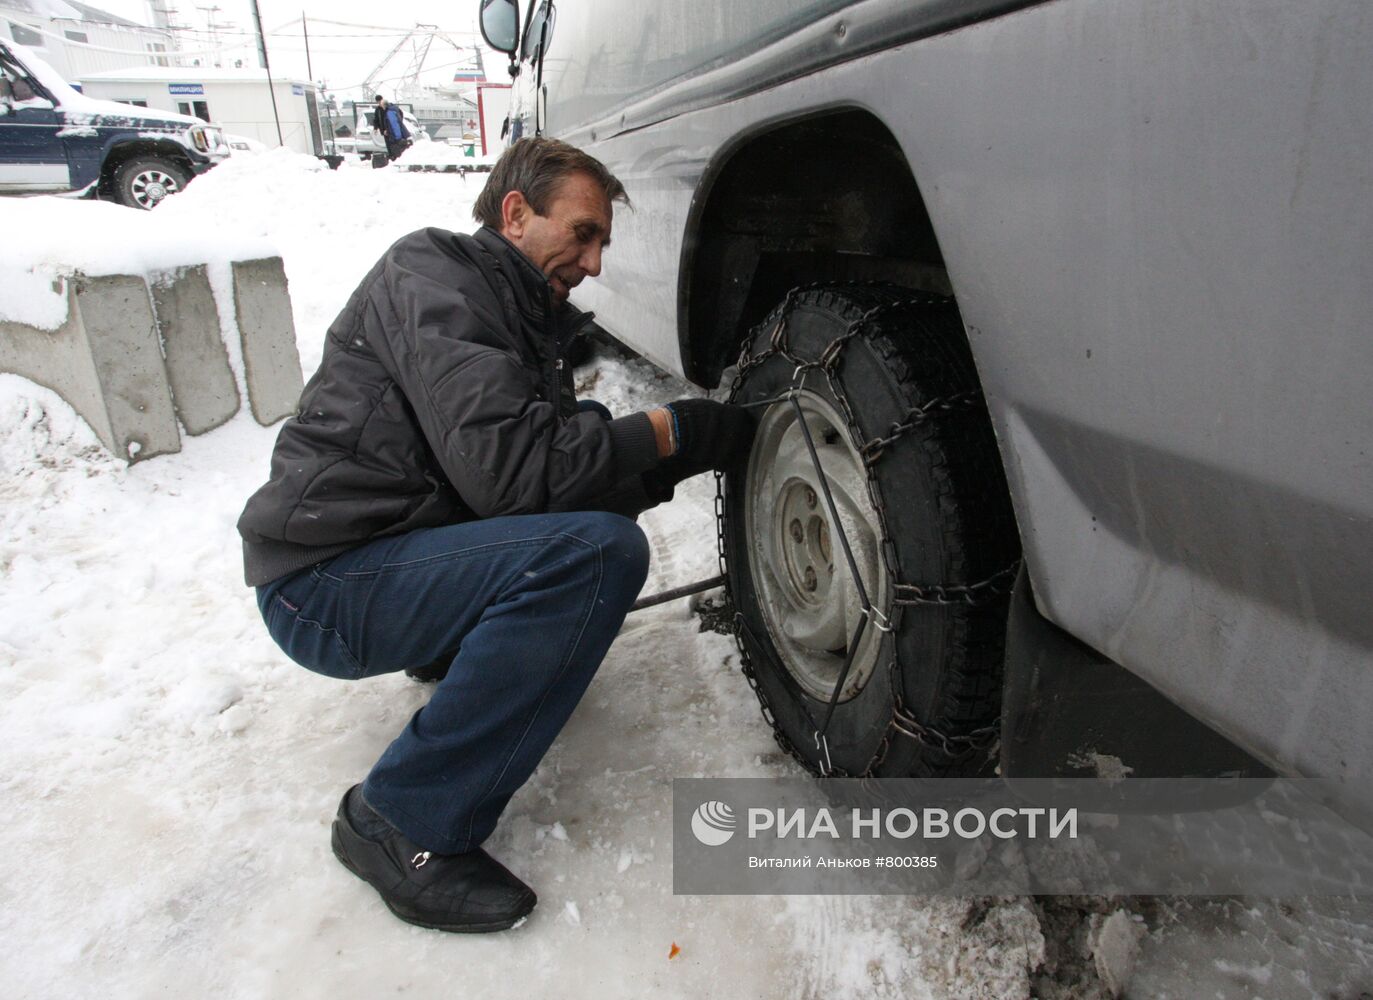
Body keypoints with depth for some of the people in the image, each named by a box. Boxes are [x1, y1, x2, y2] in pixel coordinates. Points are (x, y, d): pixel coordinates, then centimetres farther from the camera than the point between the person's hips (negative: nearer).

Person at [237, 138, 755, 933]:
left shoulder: (527, 315, 16)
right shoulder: (433, 276, -13)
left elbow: (556, 458, 10)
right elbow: (506, 468, -27)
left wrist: (682, 454, -3)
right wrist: (667, 434, -18)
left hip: (395, 546, 9)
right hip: (323, 585, -9)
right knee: (598, 548, -29)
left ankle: (457, 649, 12)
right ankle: (406, 823, -17)